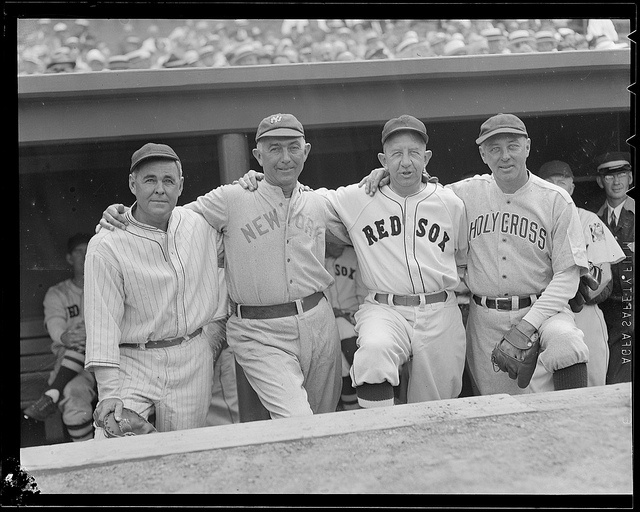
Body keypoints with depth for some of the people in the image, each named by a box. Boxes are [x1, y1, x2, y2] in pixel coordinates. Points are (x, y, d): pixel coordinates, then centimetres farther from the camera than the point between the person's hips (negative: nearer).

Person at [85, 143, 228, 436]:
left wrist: (219, 318, 16)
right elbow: (102, 322, -14)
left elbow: (222, 259, 23)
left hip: (194, 361, 3)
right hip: (133, 364, -3)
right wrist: (110, 392, -21)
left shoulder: (200, 224, 3)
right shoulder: (106, 246, -11)